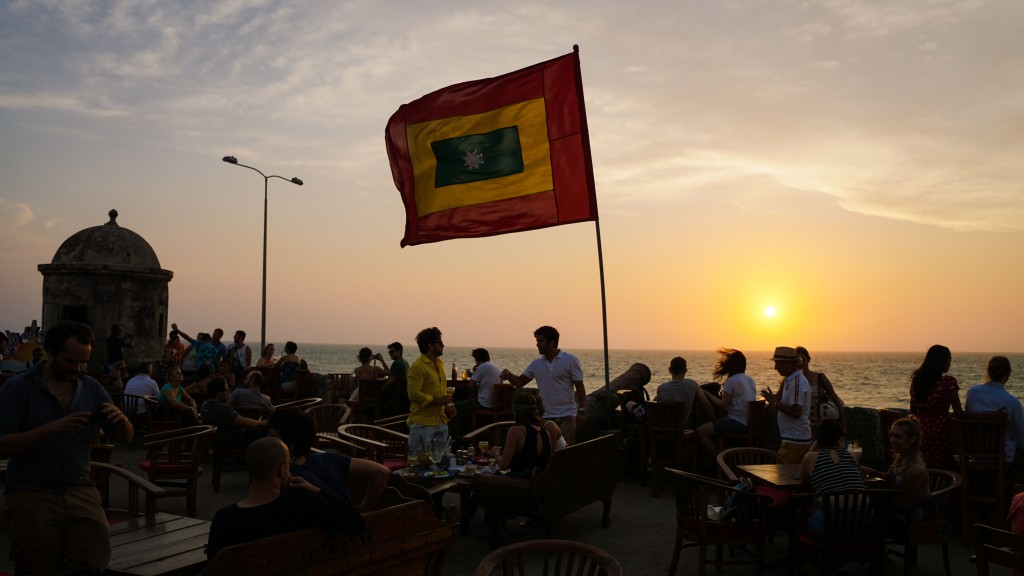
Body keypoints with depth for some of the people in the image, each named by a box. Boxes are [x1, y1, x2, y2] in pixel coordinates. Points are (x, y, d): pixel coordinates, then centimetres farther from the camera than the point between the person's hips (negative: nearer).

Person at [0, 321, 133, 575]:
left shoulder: (92, 388, 7)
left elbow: (125, 438, 8)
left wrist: (121, 419, -15)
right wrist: (53, 428, -24)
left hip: (80, 491, 2)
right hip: (30, 494, -2)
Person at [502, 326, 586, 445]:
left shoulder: (570, 361, -4)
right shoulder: (536, 363, 8)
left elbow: (580, 387, -3)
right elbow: (519, 382, 9)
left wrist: (581, 411, -9)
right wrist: (508, 374, -10)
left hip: (566, 416, -4)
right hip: (544, 416, 4)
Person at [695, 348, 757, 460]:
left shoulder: (731, 381, -13)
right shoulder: (750, 380, 12)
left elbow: (722, 405, -13)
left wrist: (707, 394, -2)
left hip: (738, 423, -10)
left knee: (701, 432, -10)